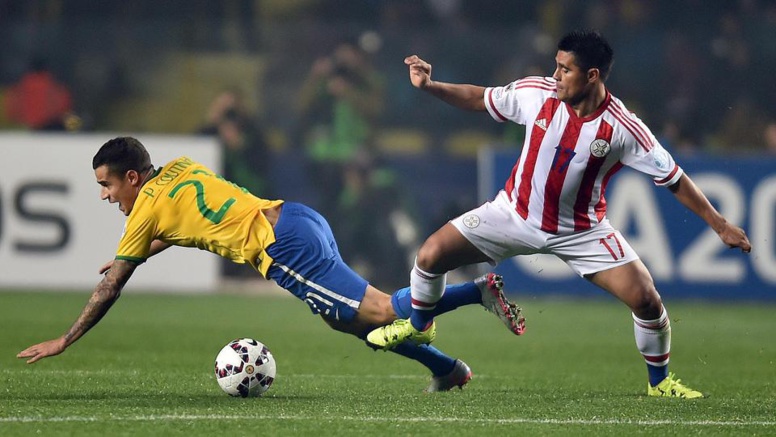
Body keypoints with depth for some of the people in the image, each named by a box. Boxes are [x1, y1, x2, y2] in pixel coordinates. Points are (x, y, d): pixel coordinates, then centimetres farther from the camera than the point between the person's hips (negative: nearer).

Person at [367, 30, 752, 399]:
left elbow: (673, 179, -14)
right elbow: (480, 99, 1)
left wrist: (720, 225, -14)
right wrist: (429, 86, -12)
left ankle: (660, 381, 11)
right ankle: (418, 326, 23)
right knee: (431, 255, -9)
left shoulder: (623, 129, -22)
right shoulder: (536, 93, -16)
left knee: (645, 299, -15)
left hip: (582, 230, -2)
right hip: (516, 213, 2)